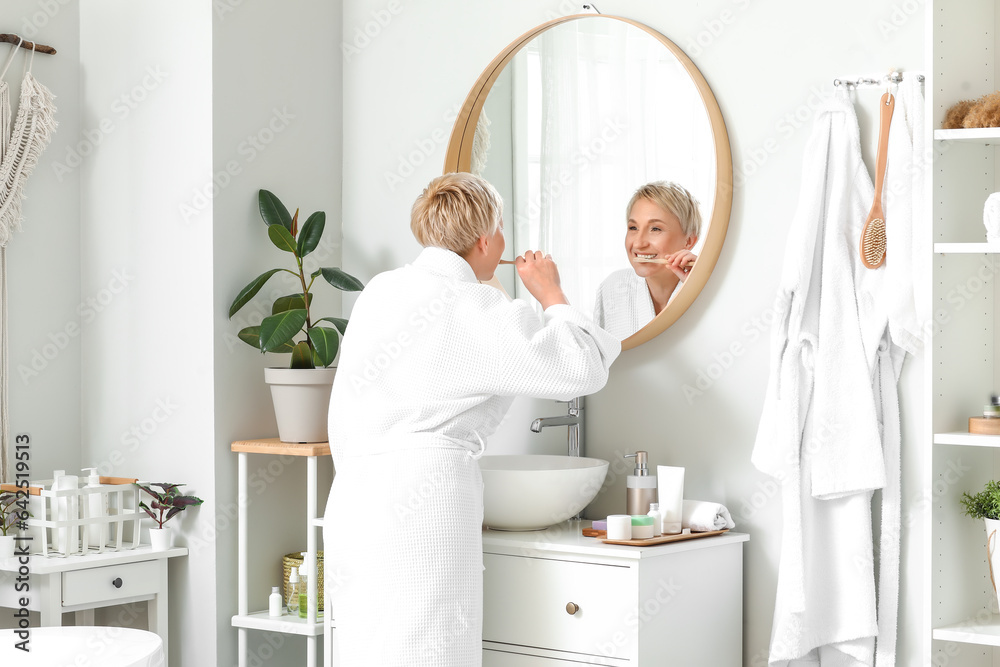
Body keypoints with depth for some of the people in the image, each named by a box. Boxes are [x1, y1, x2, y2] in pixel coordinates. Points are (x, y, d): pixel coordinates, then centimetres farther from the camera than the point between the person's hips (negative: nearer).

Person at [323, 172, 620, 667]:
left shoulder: (378, 290, 13)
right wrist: (550, 293, 5)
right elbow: (582, 367, -9)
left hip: (351, 496, 8)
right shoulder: (477, 309, -9)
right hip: (426, 495, -8)